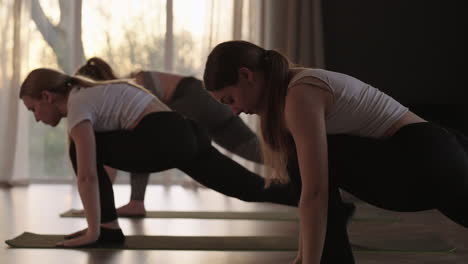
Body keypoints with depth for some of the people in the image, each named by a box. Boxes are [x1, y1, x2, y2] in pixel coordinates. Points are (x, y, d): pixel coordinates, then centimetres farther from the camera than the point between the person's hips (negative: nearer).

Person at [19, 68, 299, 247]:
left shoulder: (76, 107, -2)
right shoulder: (86, 95, 27)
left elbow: (87, 175, -11)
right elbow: (97, 170, 32)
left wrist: (94, 231, -8)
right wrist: (98, 223, 34)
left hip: (166, 140, -10)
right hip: (189, 134, 10)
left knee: (82, 152, 5)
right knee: (255, 190, 11)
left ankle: (109, 229, 7)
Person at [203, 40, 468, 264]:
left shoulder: (301, 95, -17)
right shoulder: (294, 88, 13)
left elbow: (315, 193, -22)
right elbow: (312, 188, 17)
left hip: (427, 162, -10)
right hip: (430, 156, 10)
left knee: (309, 163, -14)